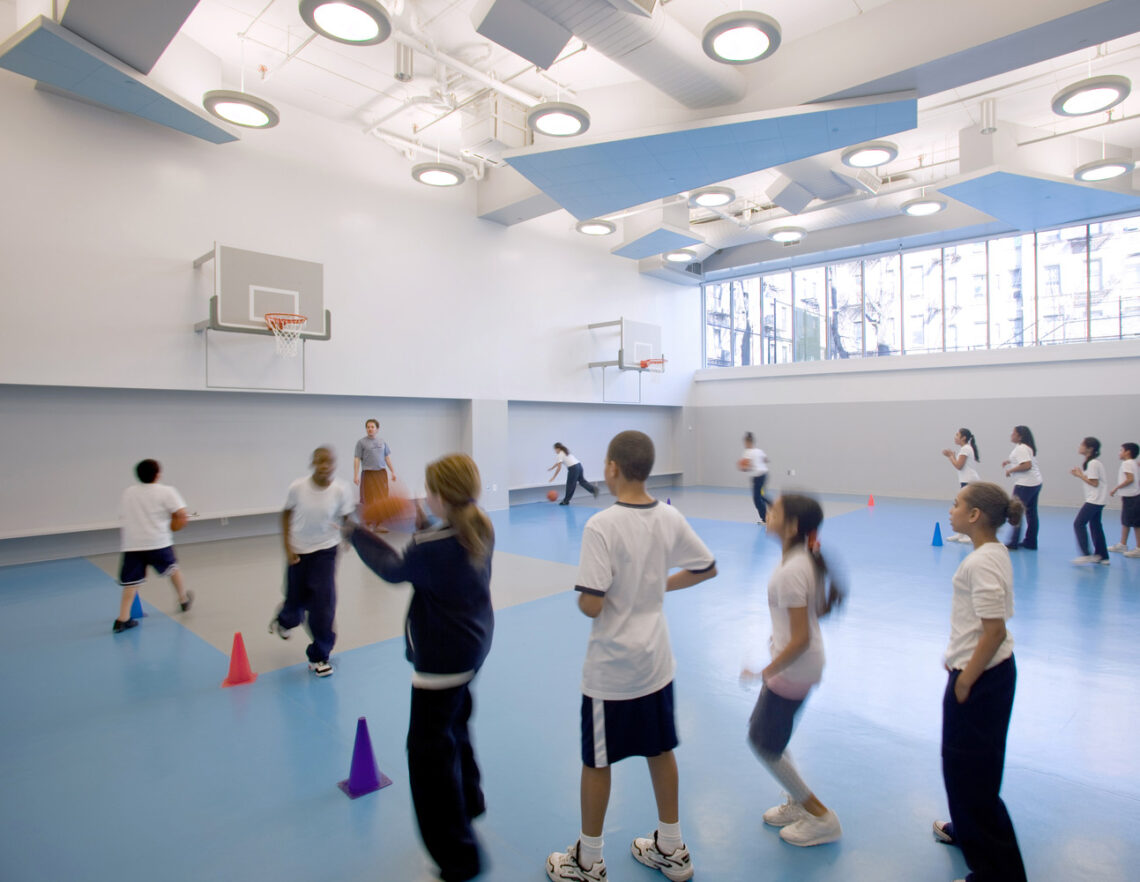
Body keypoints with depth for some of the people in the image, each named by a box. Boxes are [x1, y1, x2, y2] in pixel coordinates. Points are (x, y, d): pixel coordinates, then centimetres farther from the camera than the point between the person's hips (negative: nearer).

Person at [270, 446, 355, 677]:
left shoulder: (341, 490, -16)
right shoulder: (297, 487, -14)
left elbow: (347, 519, -6)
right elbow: (286, 515, 1)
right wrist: (287, 547, -4)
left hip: (325, 550, -1)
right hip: (298, 551, 1)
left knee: (324, 601, -9)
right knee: (296, 599, 15)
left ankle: (319, 657, 10)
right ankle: (283, 620, 55)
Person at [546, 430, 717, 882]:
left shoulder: (601, 526, -25)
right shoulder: (670, 518, -6)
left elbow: (591, 605, -27)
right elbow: (708, 568, 7)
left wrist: (581, 596, -4)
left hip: (610, 667, -6)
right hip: (657, 660, 6)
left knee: (596, 762, 14)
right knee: (660, 751, 22)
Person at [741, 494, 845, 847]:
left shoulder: (790, 571, -28)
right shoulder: (806, 558, 0)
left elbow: (801, 638, -26)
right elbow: (823, 607, 12)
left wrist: (767, 671, -18)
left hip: (794, 668, -9)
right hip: (807, 662, 9)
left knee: (764, 743, 6)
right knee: (761, 730, 20)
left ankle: (820, 818, 22)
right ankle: (799, 802, 36)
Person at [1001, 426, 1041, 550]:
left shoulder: (1021, 448, -16)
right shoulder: (1027, 447, 15)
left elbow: (1027, 465, -26)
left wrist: (1011, 470, -15)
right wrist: (1010, 461, 20)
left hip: (1025, 484, -10)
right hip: (1035, 483, 10)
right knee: (1031, 513, 13)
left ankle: (1013, 543, -4)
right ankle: (1031, 542, 19)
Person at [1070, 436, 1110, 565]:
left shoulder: (1093, 463, -16)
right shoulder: (1095, 462, 14)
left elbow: (1094, 483, -18)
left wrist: (1080, 475, -11)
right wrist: (1080, 473, 5)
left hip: (1094, 500, -10)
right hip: (1099, 500, 10)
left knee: (1079, 523, -8)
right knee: (1095, 526, 13)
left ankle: (1086, 554, -9)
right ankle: (1103, 556, 18)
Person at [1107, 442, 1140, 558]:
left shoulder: (1126, 463, -14)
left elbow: (1130, 479, -24)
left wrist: (1116, 488, -19)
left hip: (1130, 497, -10)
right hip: (1129, 496, 10)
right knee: (1125, 521, 17)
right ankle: (1122, 544, 27)